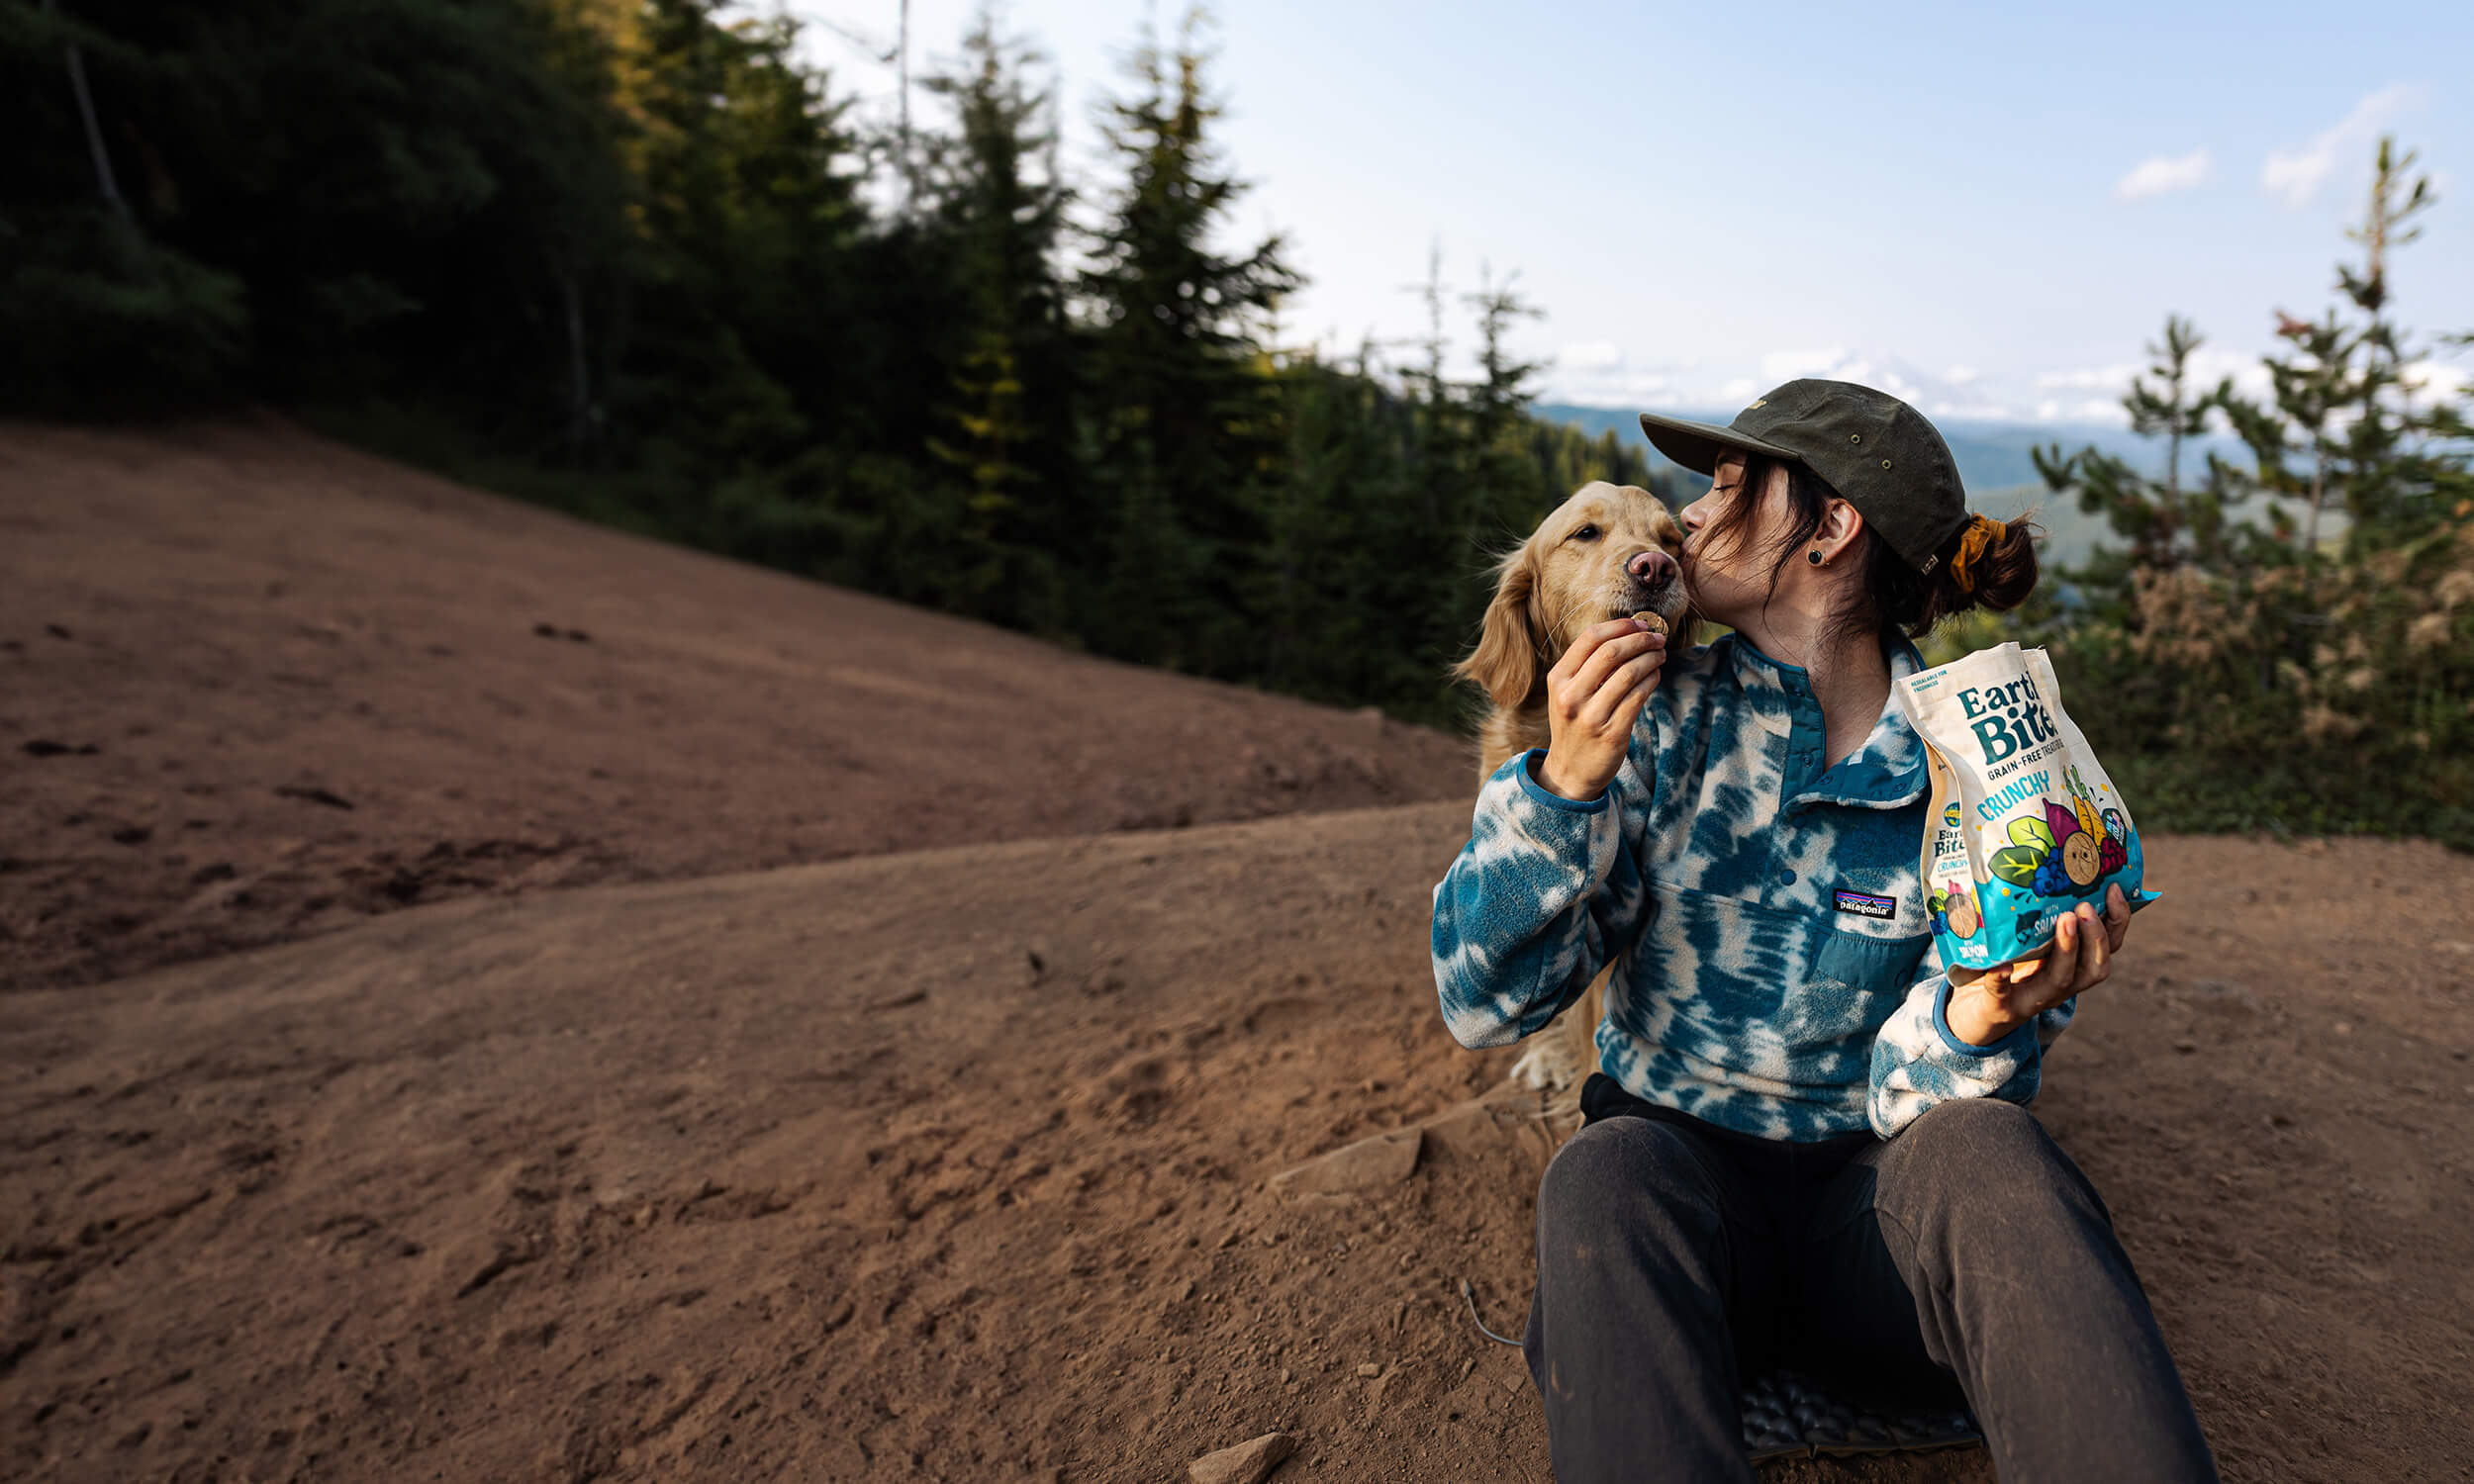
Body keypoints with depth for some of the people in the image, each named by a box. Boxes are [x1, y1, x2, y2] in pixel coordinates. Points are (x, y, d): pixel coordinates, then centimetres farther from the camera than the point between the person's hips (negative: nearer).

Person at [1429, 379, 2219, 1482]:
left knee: (1989, 1148, -33)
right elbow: (1481, 1004, -9)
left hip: (1870, 1187, 0)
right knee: (1607, 1176, -34)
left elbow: (1918, 1102, -7)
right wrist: (1565, 784, -24)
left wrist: (1976, 1026, -30)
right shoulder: (1662, 719, -2)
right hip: (1670, 1157, 0)